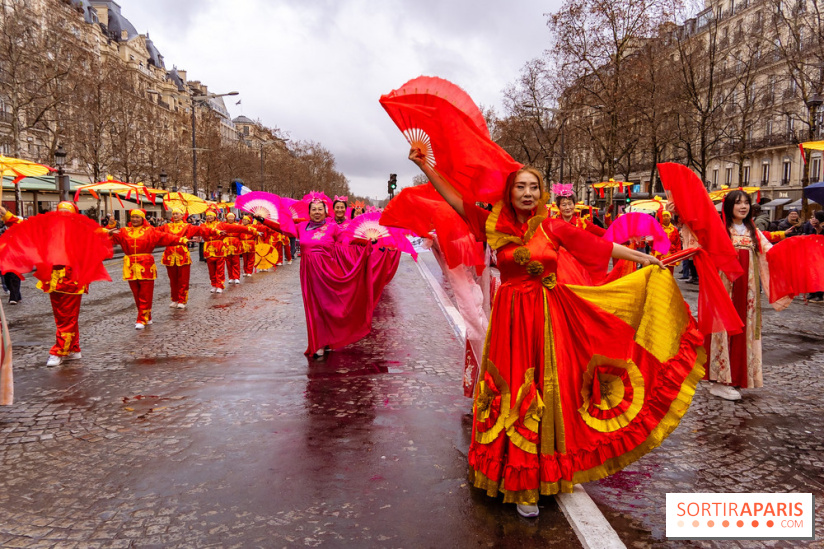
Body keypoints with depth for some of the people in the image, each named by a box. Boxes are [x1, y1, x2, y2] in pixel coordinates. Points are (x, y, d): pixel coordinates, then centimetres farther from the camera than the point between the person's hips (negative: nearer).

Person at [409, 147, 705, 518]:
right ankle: (521, 482, 16)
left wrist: (644, 259, 9)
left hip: (552, 316, 1)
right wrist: (425, 167, -6)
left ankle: (548, 471, 27)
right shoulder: (495, 225, 0)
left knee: (551, 391, 8)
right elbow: (454, 199, -1)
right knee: (515, 393, 3)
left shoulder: (553, 228, 1)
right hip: (513, 319, -1)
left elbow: (598, 245, 5)